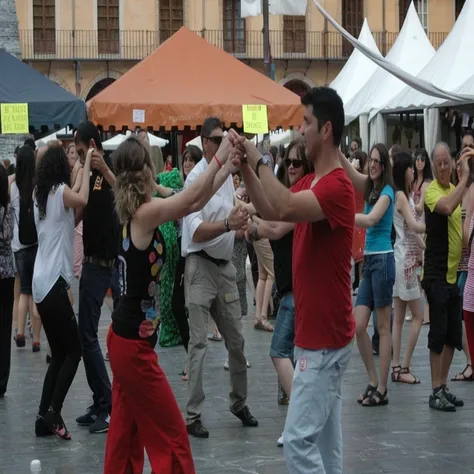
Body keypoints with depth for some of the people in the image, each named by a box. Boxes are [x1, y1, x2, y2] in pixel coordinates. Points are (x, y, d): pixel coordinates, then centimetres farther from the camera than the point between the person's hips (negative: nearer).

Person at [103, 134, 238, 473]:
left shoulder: (137, 212, 5)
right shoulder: (145, 213, -19)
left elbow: (193, 202, 9)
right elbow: (195, 196, -21)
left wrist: (228, 167, 7)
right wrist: (220, 156, -11)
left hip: (124, 340, 9)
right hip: (134, 346, -9)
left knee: (126, 434, 17)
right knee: (172, 436, -1)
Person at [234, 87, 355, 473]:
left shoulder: (337, 186, -19)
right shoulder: (311, 183, 13)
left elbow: (284, 208, -34)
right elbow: (271, 211, 14)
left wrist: (260, 161, -21)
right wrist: (246, 168, 1)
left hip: (324, 340, -10)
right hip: (319, 336, 10)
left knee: (299, 439, -11)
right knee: (325, 438, 12)